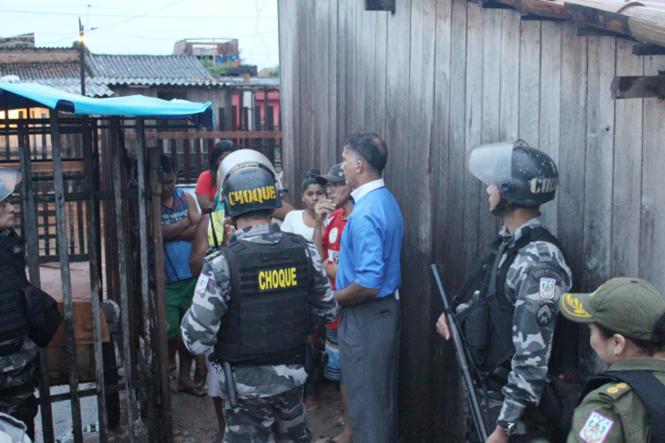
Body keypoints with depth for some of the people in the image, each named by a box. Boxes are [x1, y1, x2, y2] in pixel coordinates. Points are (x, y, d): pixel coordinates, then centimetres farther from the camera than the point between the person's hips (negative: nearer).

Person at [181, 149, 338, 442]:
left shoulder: (221, 264, -24)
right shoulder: (305, 251, -10)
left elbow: (196, 340, -20)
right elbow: (328, 311, 2)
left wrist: (191, 315, 0)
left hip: (246, 382, -4)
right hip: (293, 373, 4)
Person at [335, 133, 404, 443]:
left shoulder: (365, 214, -24)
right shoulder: (387, 201, 7)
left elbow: (368, 284, -28)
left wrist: (332, 298, -13)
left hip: (366, 316, -10)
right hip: (386, 309, 10)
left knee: (365, 400, 4)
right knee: (384, 395, 21)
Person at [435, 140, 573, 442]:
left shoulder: (539, 261, -24)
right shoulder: (506, 242, 4)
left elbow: (533, 353, -26)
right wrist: (455, 313, 2)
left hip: (512, 399, -9)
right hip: (483, 389, 9)